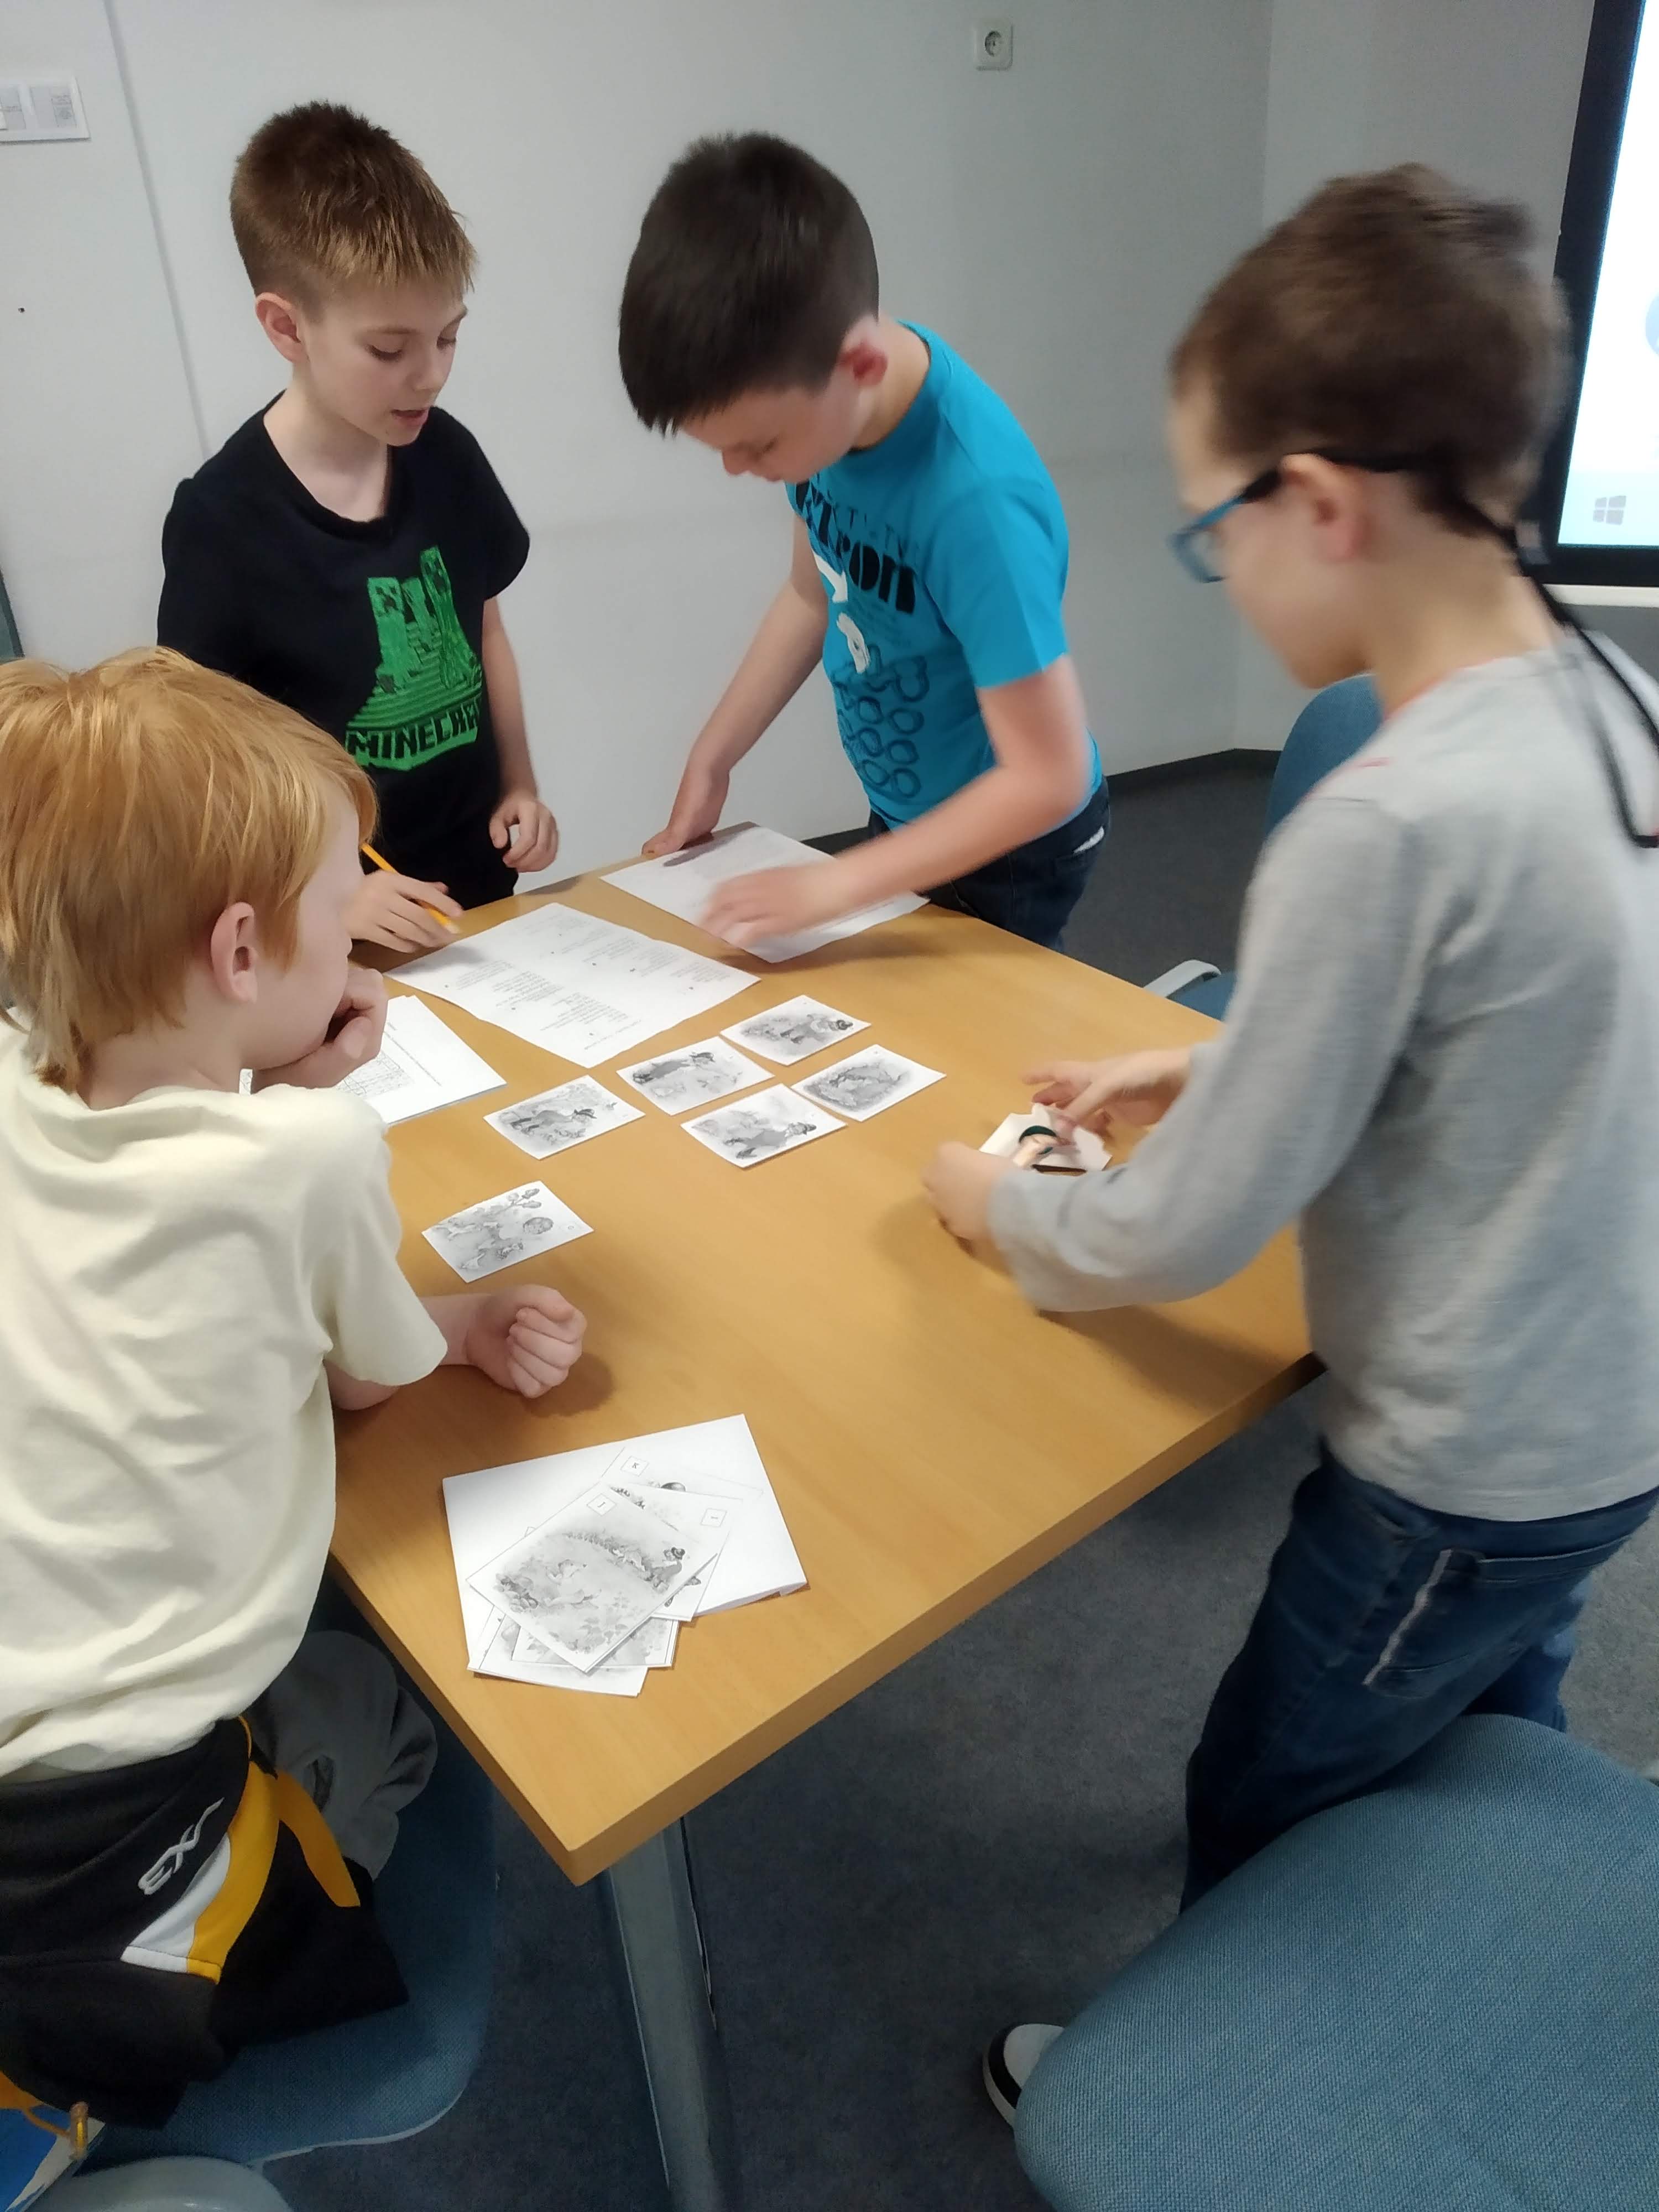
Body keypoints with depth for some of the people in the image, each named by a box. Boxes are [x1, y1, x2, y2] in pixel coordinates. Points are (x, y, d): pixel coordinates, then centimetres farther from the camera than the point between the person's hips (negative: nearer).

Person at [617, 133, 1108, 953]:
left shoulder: (976, 494, -35)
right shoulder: (819, 404, -14)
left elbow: (1048, 778, -31)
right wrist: (710, 759, -1)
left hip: (1009, 844, -7)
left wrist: (832, 885, -29)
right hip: (905, 816, 7)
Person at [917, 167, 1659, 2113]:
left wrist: (993, 1204, -5)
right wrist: (1206, 1067, 7)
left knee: (1261, 1810, 17)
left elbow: (1183, 1241, -24)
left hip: (1462, 1477, -8)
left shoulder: (1385, 824, -33)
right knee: (1490, 1750, 31)